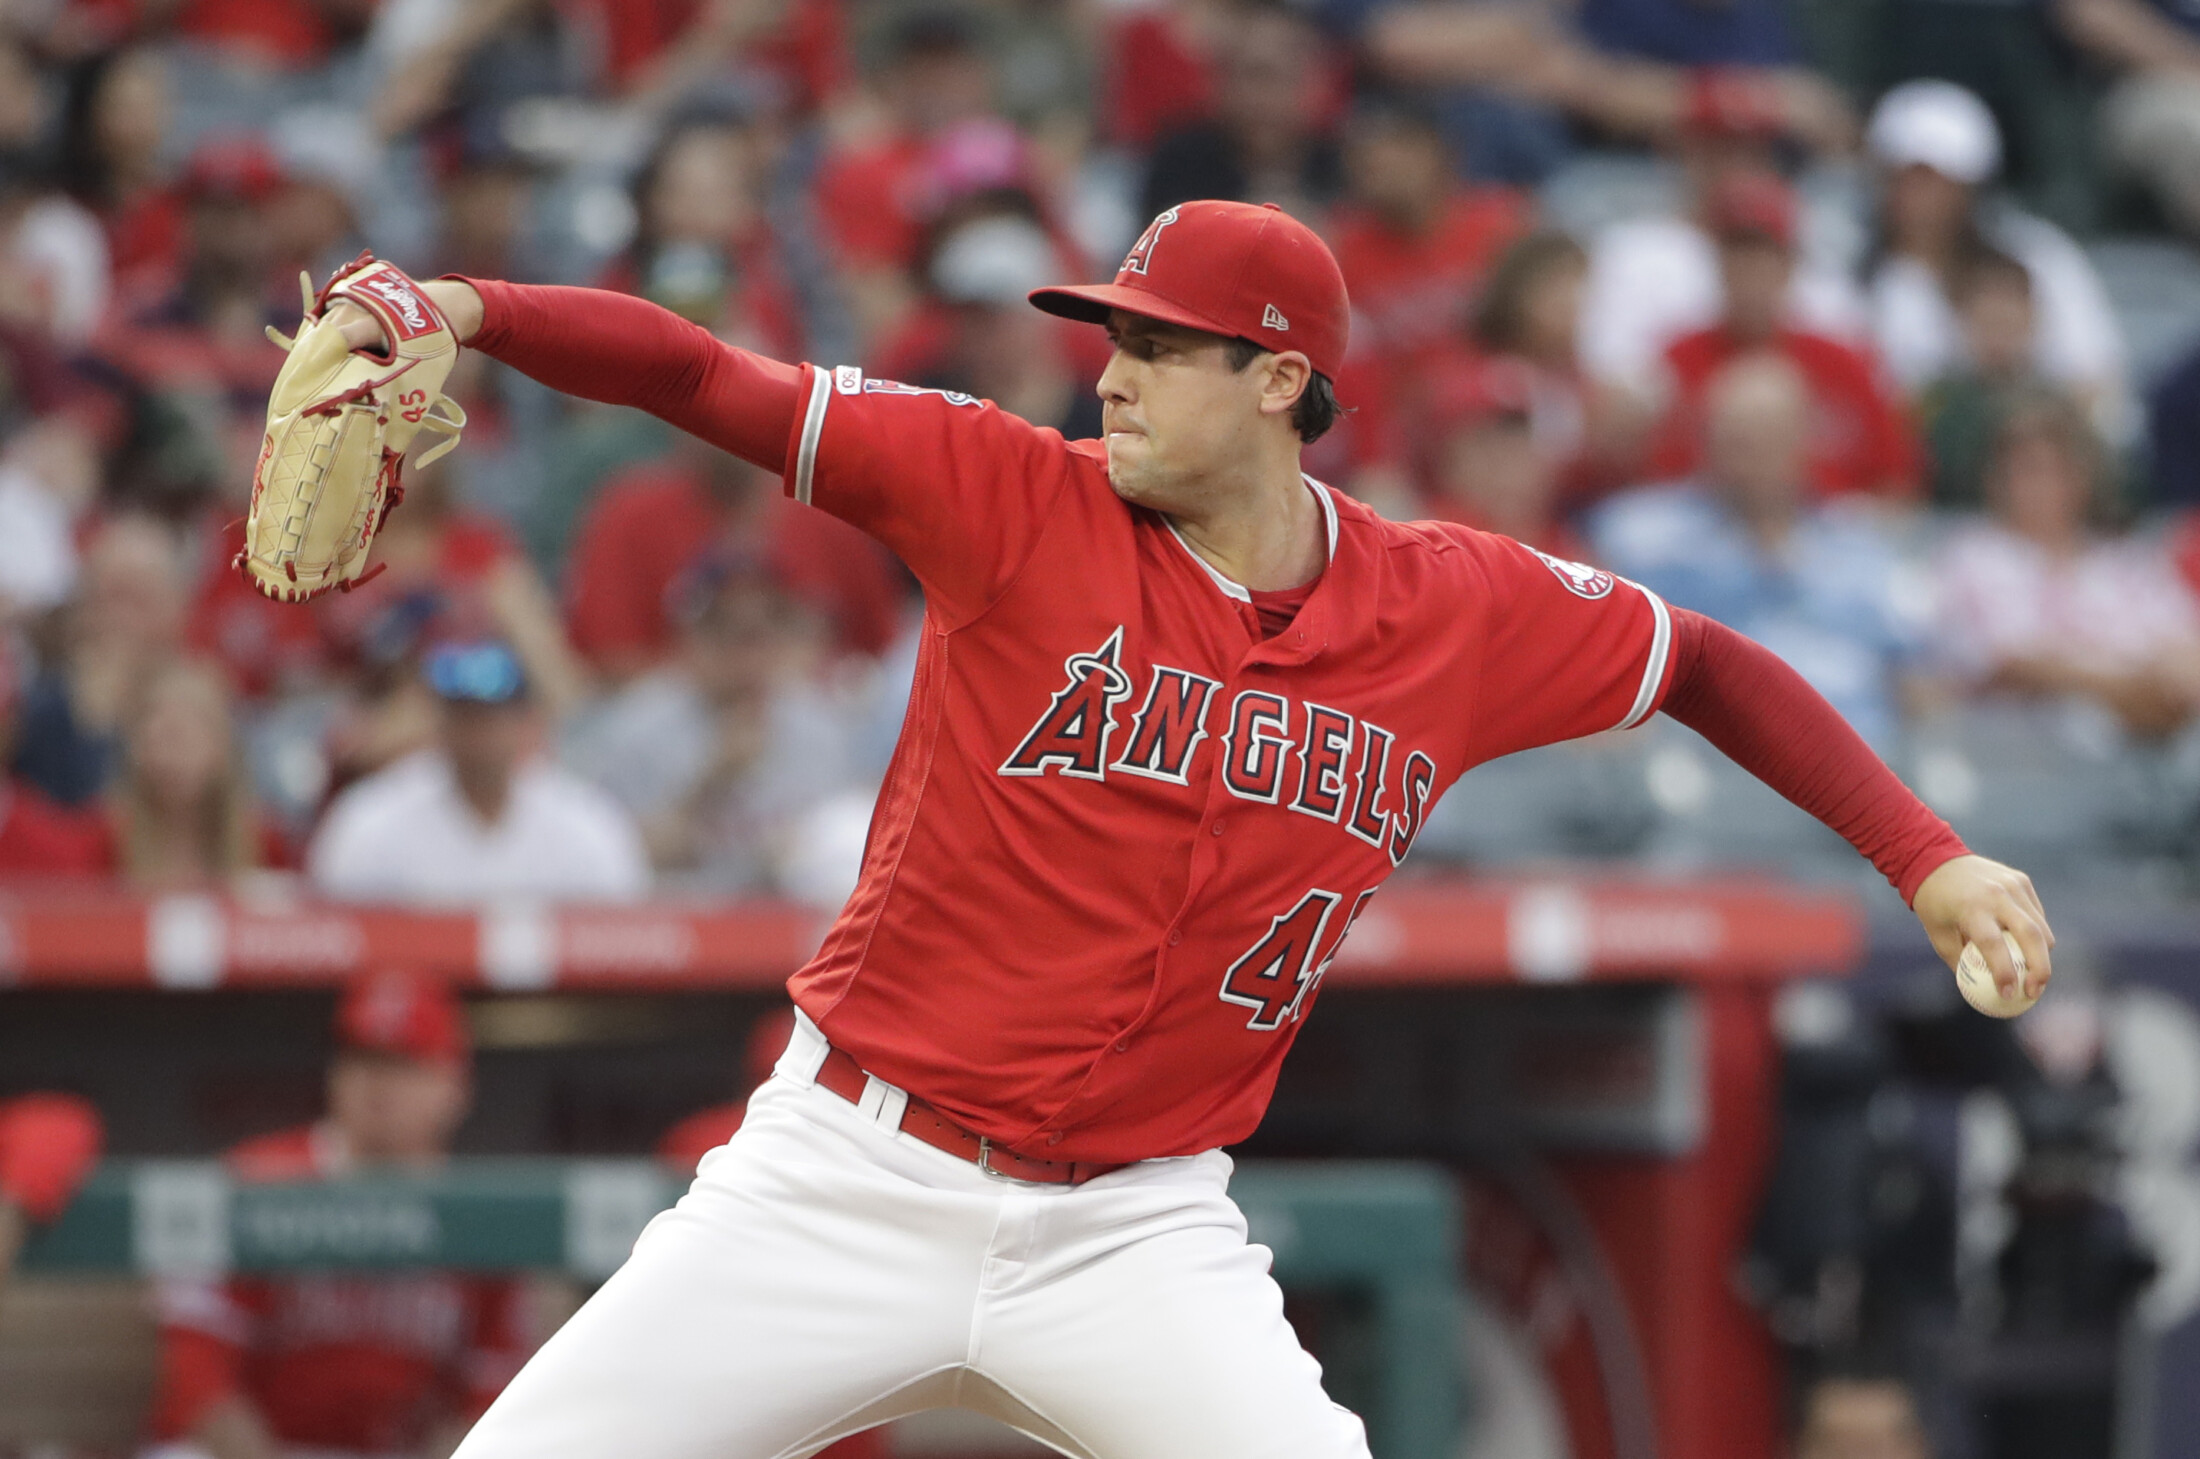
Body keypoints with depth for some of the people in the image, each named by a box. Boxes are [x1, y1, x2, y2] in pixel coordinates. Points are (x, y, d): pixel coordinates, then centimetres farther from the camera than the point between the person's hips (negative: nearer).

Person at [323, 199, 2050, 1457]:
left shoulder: (1460, 613, -1)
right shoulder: (1019, 498, -8)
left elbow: (1707, 665, 14)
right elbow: (707, 383, -15)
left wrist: (1928, 857, 6)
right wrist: (471, 312, -31)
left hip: (1136, 1230, 1)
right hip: (851, 1187, -1)